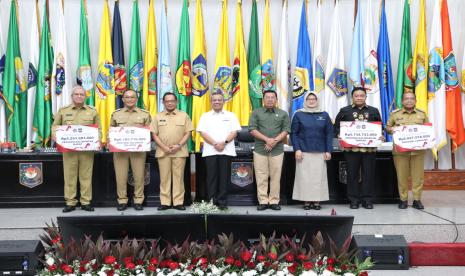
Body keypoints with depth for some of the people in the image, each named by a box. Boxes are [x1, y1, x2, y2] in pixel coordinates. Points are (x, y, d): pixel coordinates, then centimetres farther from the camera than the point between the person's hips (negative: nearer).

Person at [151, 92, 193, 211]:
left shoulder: (184, 115, 6)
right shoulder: (158, 117, 9)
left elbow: (188, 133, 3)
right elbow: (154, 134, 4)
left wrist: (178, 145, -10)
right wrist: (164, 147, -8)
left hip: (179, 151, -1)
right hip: (163, 151, 1)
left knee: (178, 177, 1)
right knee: (164, 177, 3)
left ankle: (178, 202, 6)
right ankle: (165, 202, 8)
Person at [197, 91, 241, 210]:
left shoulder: (230, 115, 11)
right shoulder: (205, 116, 10)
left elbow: (234, 132, 3)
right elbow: (202, 132, 0)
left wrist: (224, 142, -13)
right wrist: (215, 144, -12)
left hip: (226, 150, 0)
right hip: (210, 151, 0)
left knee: (224, 177, 1)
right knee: (211, 177, 1)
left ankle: (222, 202, 6)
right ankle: (211, 201, 6)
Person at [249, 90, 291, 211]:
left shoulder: (283, 114, 11)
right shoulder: (256, 113, 8)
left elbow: (286, 130, 3)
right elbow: (252, 129, -1)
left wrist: (274, 141, -12)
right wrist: (267, 139, -12)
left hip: (277, 150, 1)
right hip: (260, 150, 0)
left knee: (276, 177, 1)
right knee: (261, 177, 0)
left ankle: (274, 201, 8)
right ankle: (263, 201, 6)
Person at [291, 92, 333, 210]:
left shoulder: (324, 115, 9)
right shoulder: (298, 115, 5)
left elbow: (329, 134, 8)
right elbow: (293, 133, 3)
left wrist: (328, 150, 0)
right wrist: (297, 149, -7)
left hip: (320, 152, 1)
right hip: (303, 152, -1)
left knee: (318, 177, 0)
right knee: (304, 177, -2)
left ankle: (317, 200, 7)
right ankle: (306, 200, 5)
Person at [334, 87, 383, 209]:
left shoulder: (374, 111, 14)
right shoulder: (344, 111, 8)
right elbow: (337, 126, 8)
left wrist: (380, 136, -2)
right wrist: (339, 135, -9)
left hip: (369, 148, 1)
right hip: (351, 148, -1)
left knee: (369, 174, 3)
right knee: (352, 174, 2)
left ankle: (367, 199, 11)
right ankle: (353, 200, 10)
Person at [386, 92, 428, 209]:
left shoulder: (422, 114, 11)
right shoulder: (395, 114, 8)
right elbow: (387, 127, 12)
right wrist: (392, 129, -9)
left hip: (418, 150, 1)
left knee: (418, 175, 1)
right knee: (401, 176, 1)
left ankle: (417, 200, 10)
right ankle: (403, 199, 9)